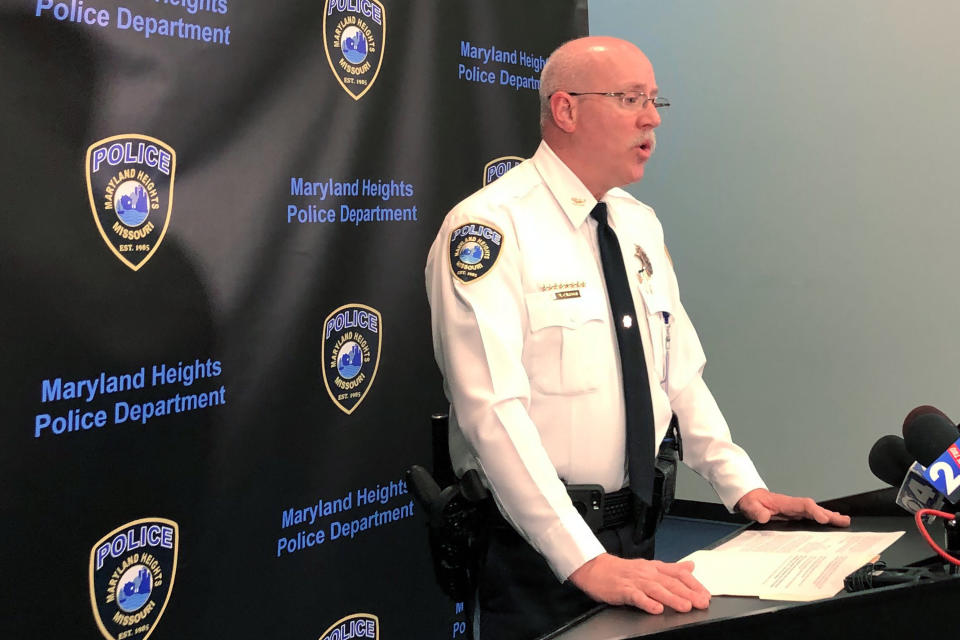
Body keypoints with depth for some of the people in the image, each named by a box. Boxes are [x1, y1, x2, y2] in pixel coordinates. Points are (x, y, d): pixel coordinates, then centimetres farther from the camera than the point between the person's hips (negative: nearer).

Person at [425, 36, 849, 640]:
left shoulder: (640, 225, 9)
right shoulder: (492, 227, -17)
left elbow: (680, 373, 13)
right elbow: (493, 410, -26)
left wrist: (743, 486, 0)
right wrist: (588, 562, -32)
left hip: (634, 537, 7)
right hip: (536, 551, -7)